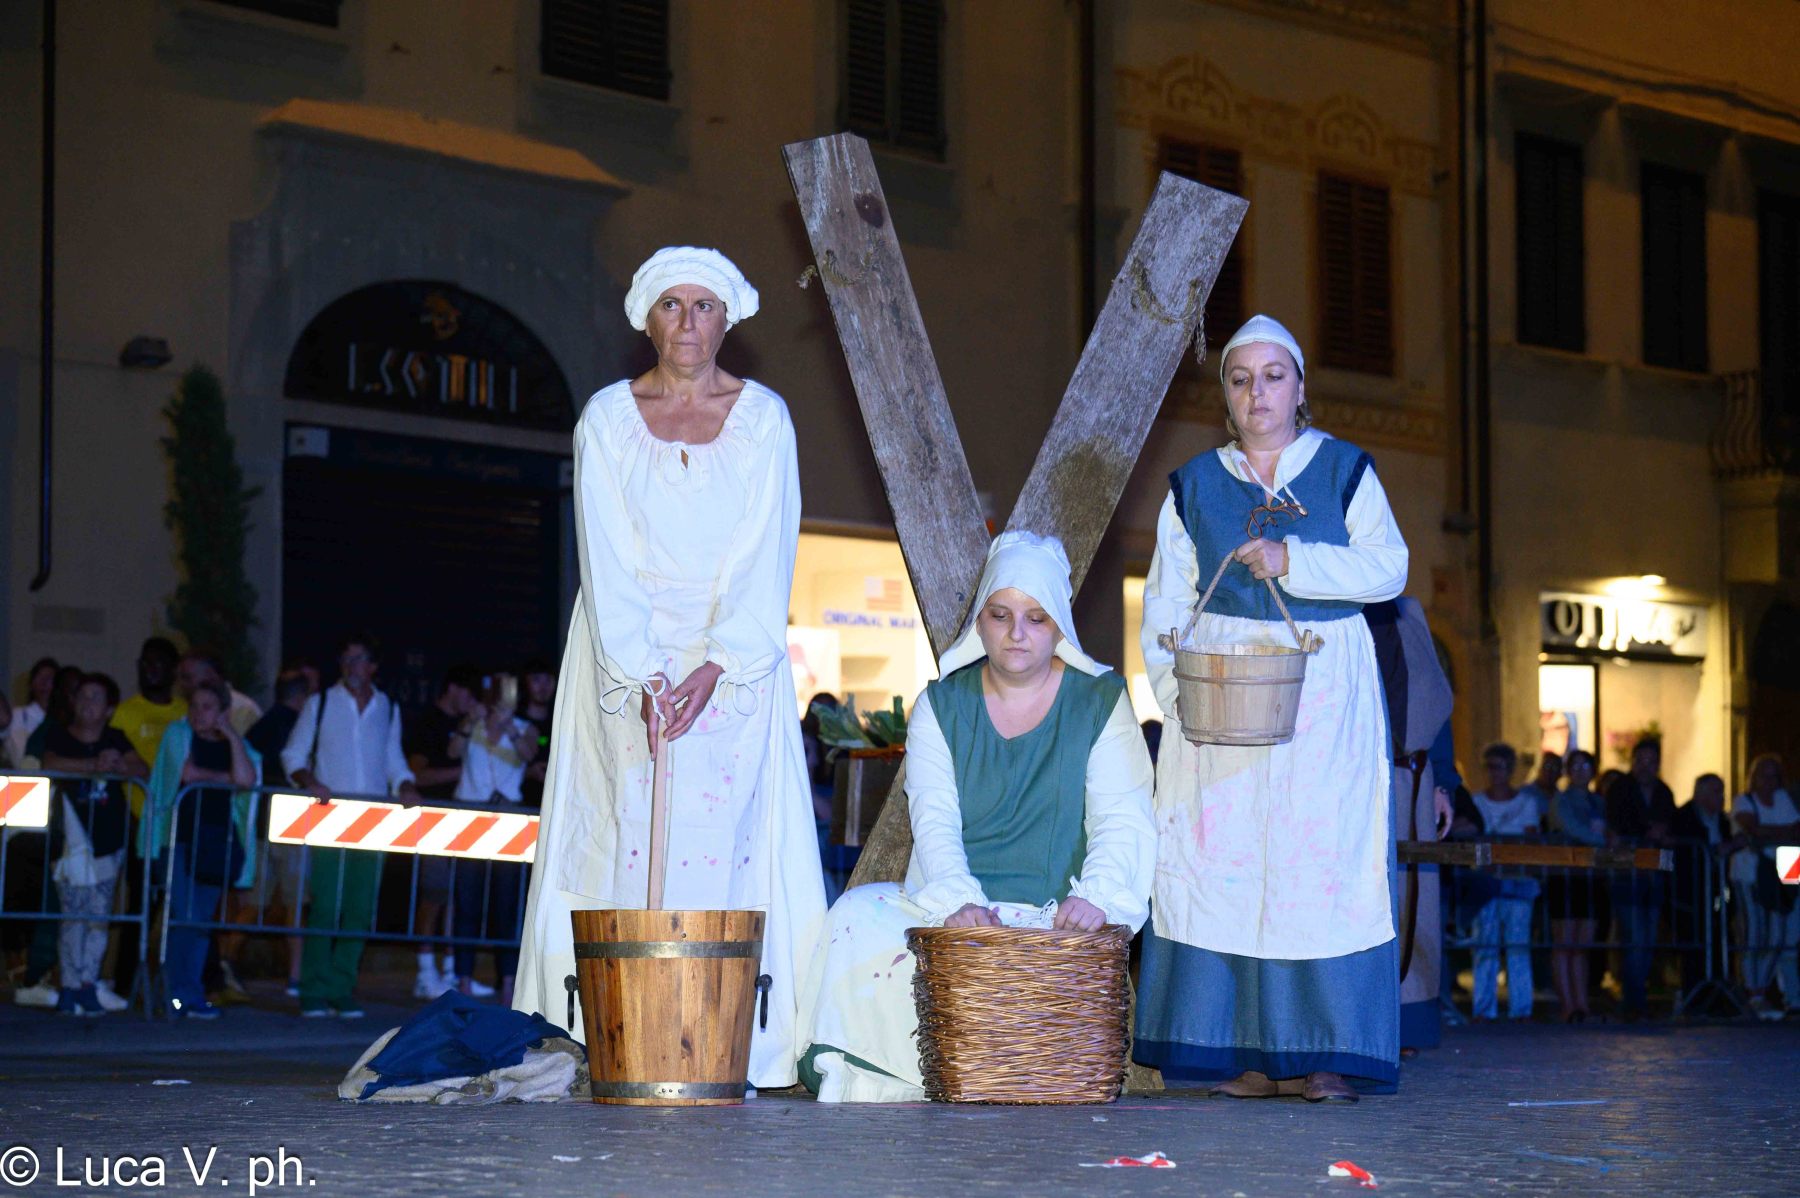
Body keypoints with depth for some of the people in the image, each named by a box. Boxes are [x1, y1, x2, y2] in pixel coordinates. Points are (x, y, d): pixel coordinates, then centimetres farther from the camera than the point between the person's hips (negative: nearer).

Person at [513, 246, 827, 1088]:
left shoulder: (763, 417, 4)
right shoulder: (608, 418, 4)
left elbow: (767, 558, -2)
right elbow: (608, 561, -3)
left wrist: (714, 668, -14)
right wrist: (644, 677, -15)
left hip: (735, 660, 0)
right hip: (629, 655, 0)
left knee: (721, 828, -11)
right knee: (633, 831, -9)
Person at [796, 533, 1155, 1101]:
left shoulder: (1101, 702, 7)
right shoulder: (942, 706, 11)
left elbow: (1122, 820, -4)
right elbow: (934, 820, -3)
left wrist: (1095, 895, -26)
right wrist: (960, 902, -24)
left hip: (1054, 914, -2)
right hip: (952, 905, 2)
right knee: (857, 919, -28)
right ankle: (858, 1084, -17)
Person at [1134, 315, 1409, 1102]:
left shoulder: (1346, 471, 10)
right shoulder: (1194, 485, 13)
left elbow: (1387, 567, -2)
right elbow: (1165, 604, 7)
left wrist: (1293, 559, -15)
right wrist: (1176, 691, -7)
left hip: (1326, 693, -1)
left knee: (1325, 855, -8)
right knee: (1220, 857, -7)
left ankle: (1319, 1053, -6)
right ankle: (1244, 1050, -5)